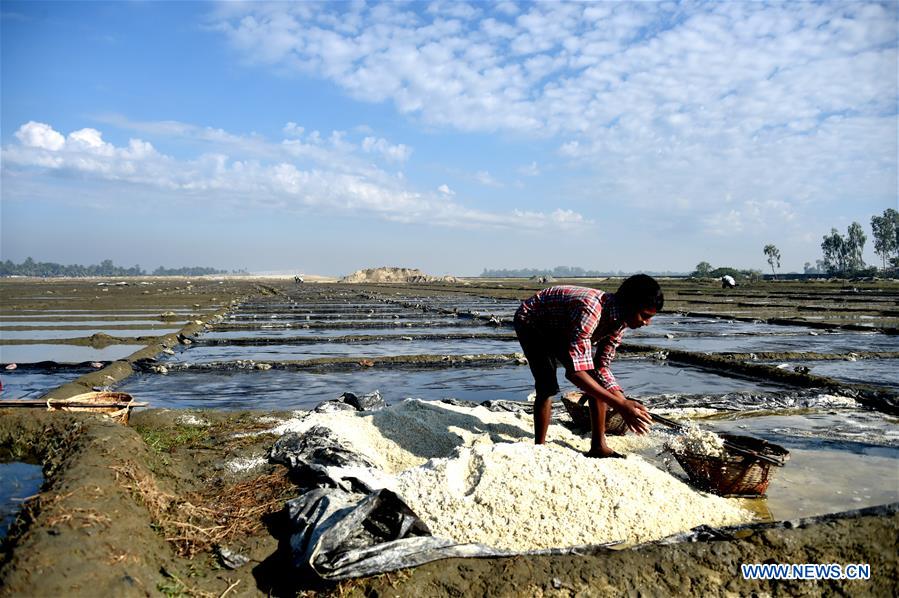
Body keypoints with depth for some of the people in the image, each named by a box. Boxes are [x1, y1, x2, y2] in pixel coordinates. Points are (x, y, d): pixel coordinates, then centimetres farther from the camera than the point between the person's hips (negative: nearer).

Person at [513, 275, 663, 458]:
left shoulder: (620, 320, -16)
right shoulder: (590, 310, -43)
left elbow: (601, 366, -8)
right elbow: (574, 371, -47)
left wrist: (624, 401, -23)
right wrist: (621, 405, -47)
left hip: (563, 328, 7)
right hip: (531, 322, -7)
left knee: (596, 381, -4)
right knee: (547, 387, -22)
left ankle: (598, 447, 7)